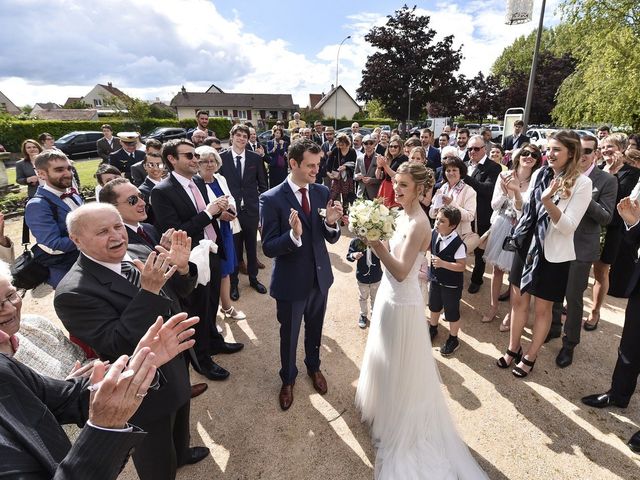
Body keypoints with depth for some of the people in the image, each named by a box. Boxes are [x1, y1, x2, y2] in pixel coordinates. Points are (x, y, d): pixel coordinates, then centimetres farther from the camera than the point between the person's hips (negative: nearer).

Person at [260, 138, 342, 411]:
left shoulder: (322, 192, -5)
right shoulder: (271, 199, -19)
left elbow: (331, 239, -2)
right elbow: (268, 248, -19)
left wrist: (331, 223, -24)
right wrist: (293, 235, -37)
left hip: (320, 276, 4)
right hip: (291, 281, -4)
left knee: (315, 329, 26)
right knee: (289, 335, 19)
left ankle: (313, 366, 55)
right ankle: (288, 378, 46)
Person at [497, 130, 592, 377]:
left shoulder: (582, 183, -11)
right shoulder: (539, 174, 1)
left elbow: (568, 226, -17)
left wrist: (547, 202, -31)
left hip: (553, 254, -4)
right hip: (526, 246, 4)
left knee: (542, 309, 10)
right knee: (518, 301, 14)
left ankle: (530, 357, 28)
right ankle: (513, 349, 32)